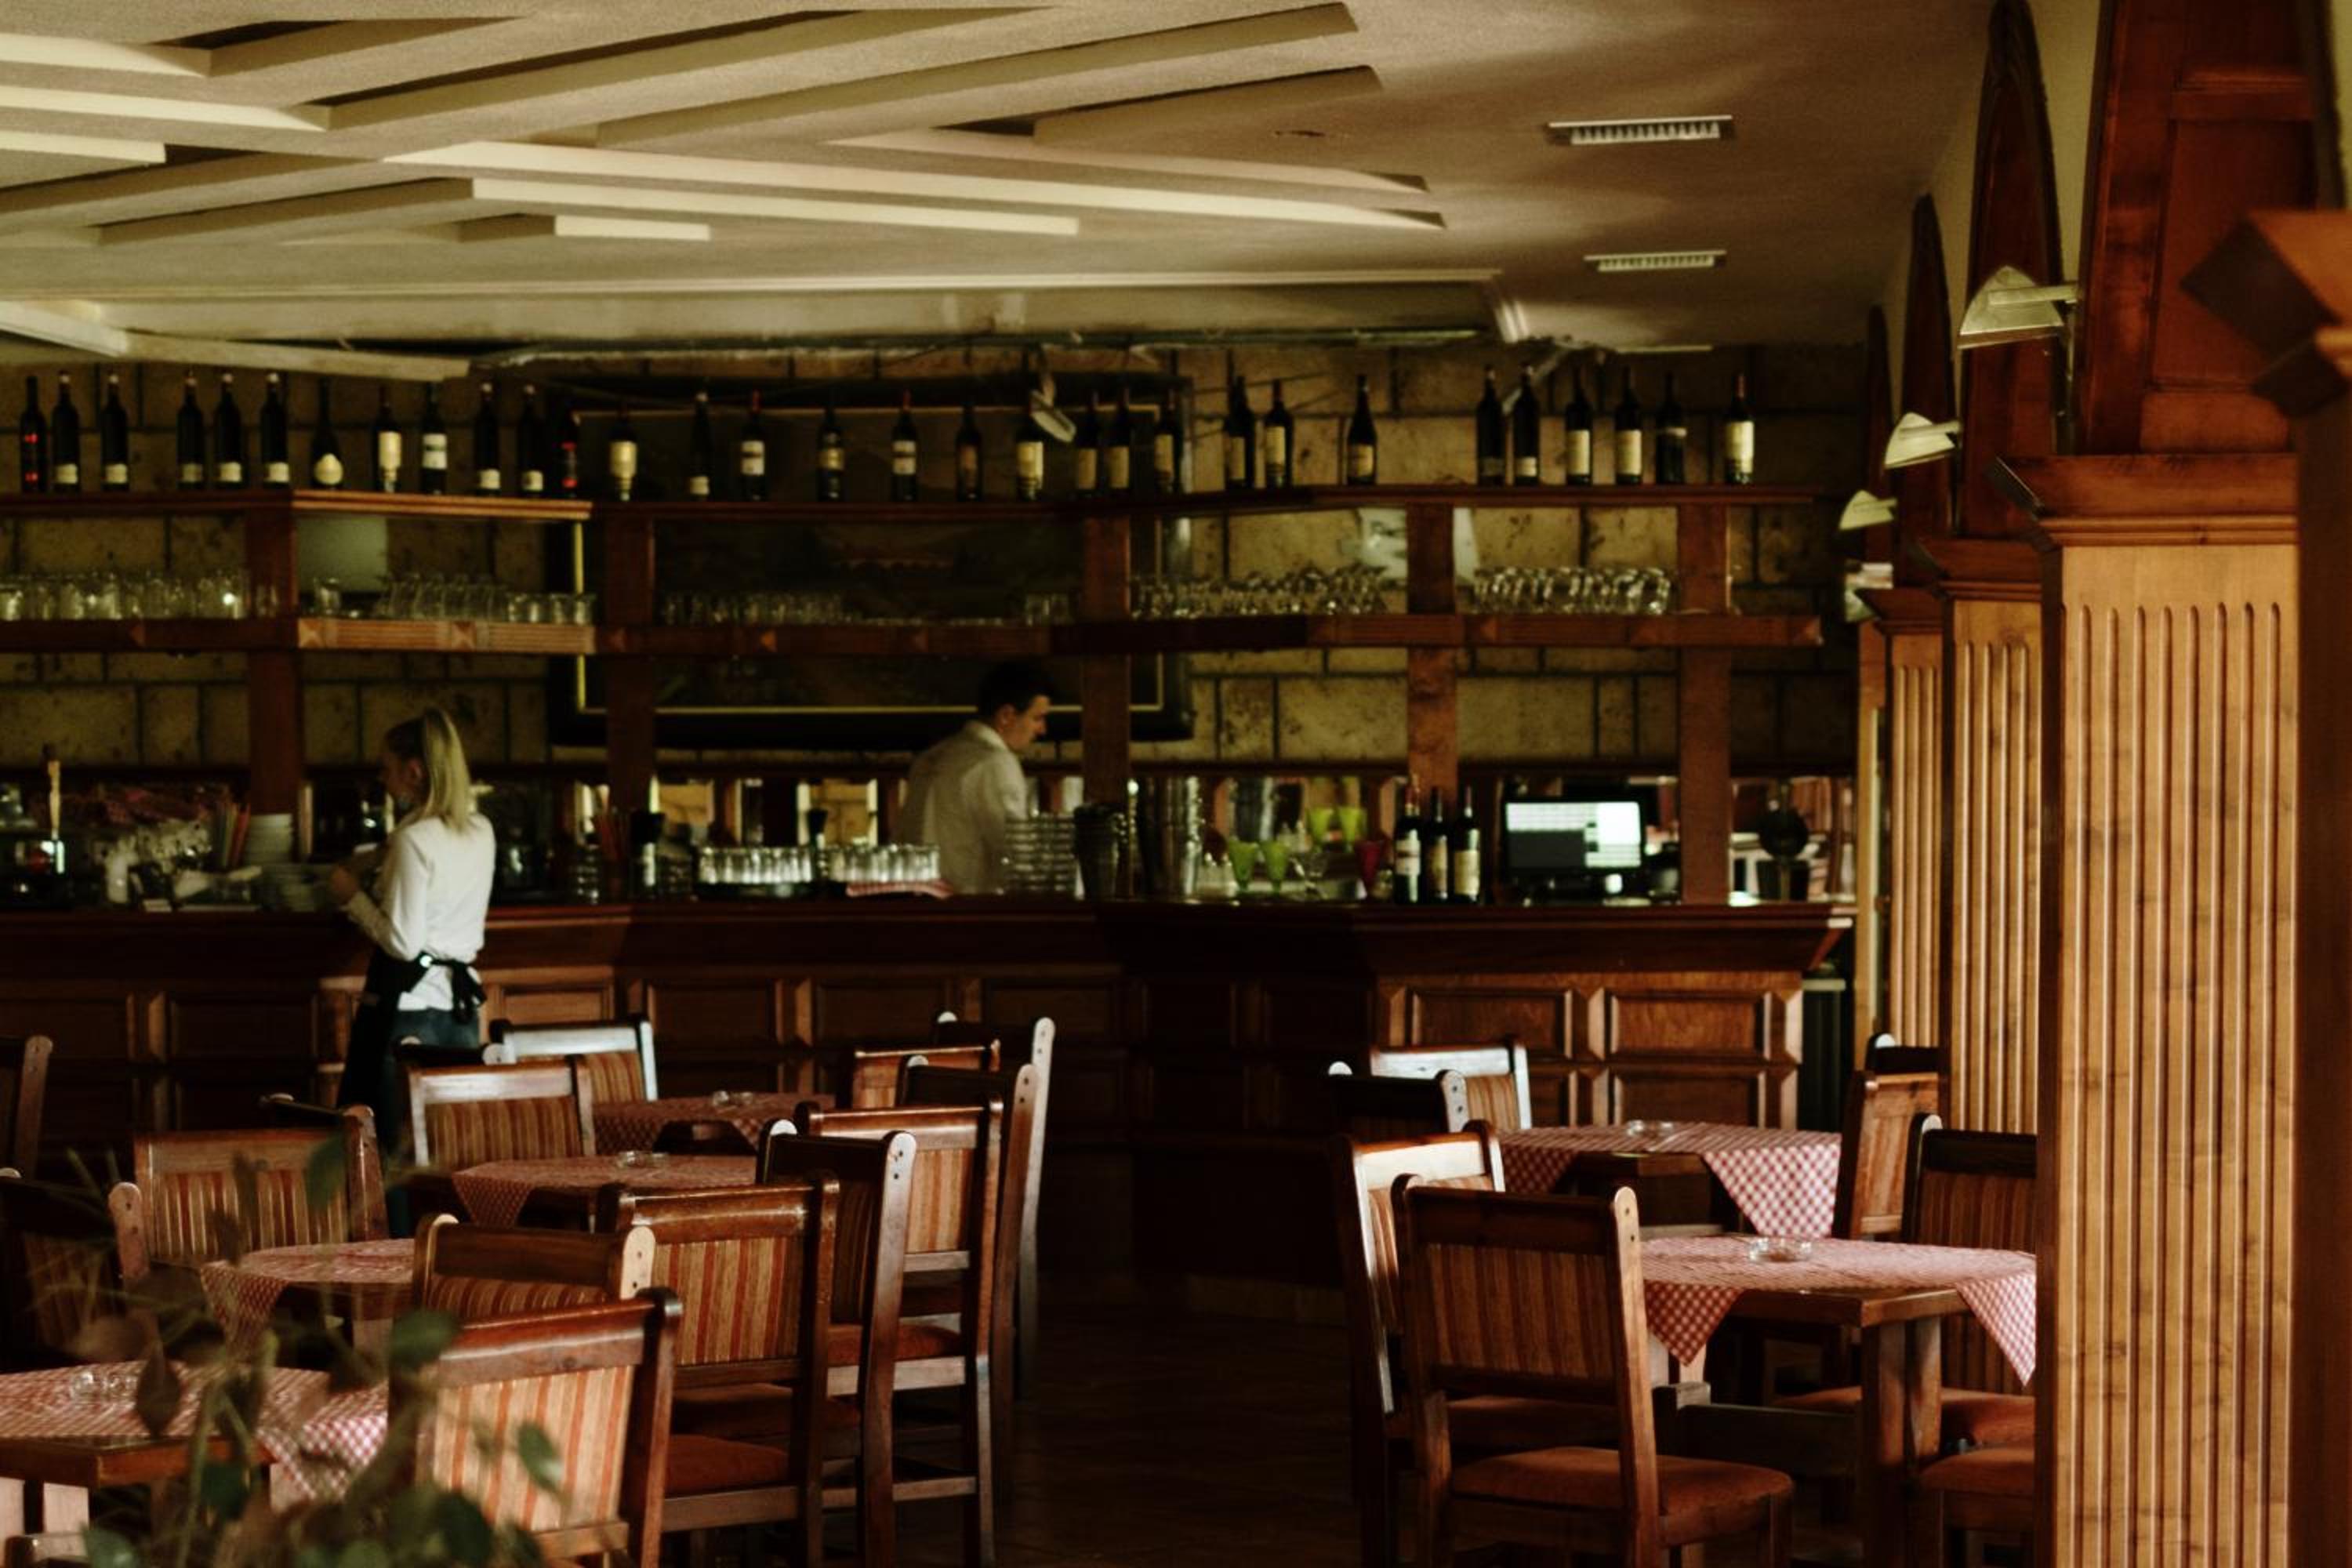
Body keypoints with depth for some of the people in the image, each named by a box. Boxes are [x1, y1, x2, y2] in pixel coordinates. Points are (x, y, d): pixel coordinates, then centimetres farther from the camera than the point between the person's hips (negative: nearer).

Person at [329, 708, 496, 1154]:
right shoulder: (480, 833, 7)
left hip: (407, 1005, -7)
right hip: (461, 1005, 7)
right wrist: (380, 859, 17)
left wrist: (351, 896, -6)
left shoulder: (414, 840, -15)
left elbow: (402, 941, -17)